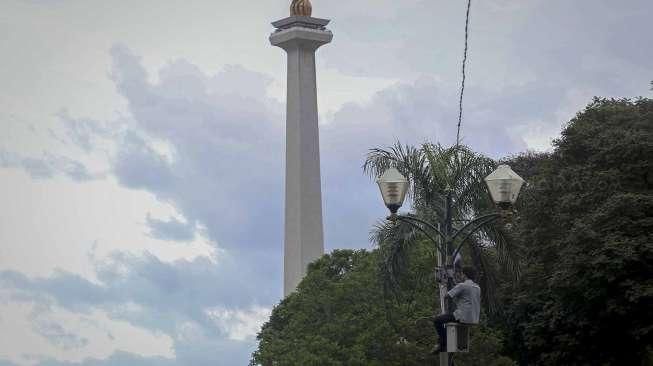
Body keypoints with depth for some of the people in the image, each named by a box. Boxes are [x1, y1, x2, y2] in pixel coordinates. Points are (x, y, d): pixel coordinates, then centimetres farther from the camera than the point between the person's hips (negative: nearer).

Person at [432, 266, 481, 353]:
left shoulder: (462, 285, -10)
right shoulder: (477, 288, 15)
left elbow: (447, 295, -8)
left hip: (463, 317, -9)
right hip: (475, 319, 9)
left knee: (437, 320, 5)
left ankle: (444, 344, 8)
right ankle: (441, 344, 30)